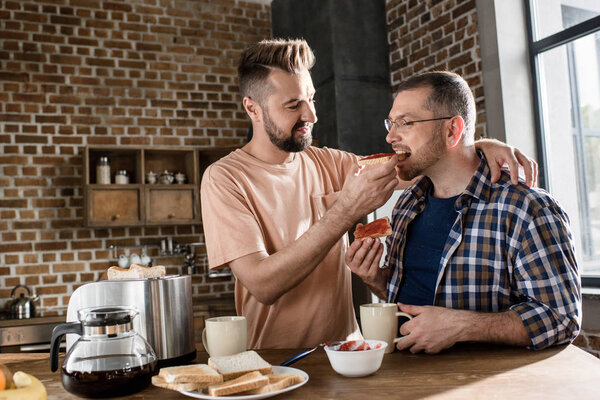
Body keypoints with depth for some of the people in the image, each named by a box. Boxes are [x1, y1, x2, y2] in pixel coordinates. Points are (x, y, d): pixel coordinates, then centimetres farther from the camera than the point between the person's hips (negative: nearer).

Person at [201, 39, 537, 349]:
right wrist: (345, 212, -27)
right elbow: (262, 285, -21)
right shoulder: (225, 179, -11)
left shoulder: (329, 164, 6)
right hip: (274, 361, -3)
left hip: (344, 351, 3)